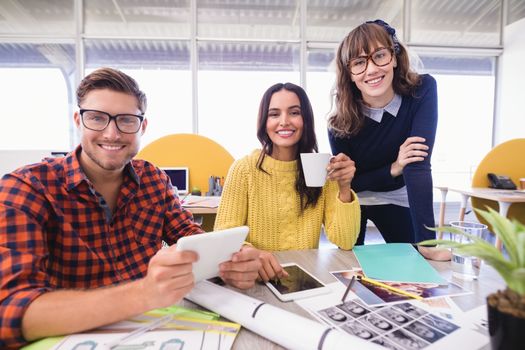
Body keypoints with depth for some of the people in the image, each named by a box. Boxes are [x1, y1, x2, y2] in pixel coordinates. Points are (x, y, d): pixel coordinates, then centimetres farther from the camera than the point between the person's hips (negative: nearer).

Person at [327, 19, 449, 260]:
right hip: (352, 201, 0)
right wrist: (394, 168, -31)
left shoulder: (422, 91, -25)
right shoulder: (340, 122, -24)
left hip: (397, 199, 1)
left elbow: (419, 165, -33)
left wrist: (426, 242, -36)